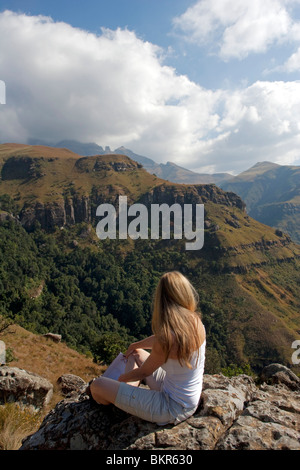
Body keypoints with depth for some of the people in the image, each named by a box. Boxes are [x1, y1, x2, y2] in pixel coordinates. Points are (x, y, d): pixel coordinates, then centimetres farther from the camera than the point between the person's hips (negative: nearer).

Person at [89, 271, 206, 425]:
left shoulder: (167, 342, -33)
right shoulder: (195, 320, -10)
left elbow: (143, 372, -14)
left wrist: (121, 378, 7)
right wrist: (136, 345, 23)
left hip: (173, 409, -8)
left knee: (97, 386, -2)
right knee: (136, 354, 22)